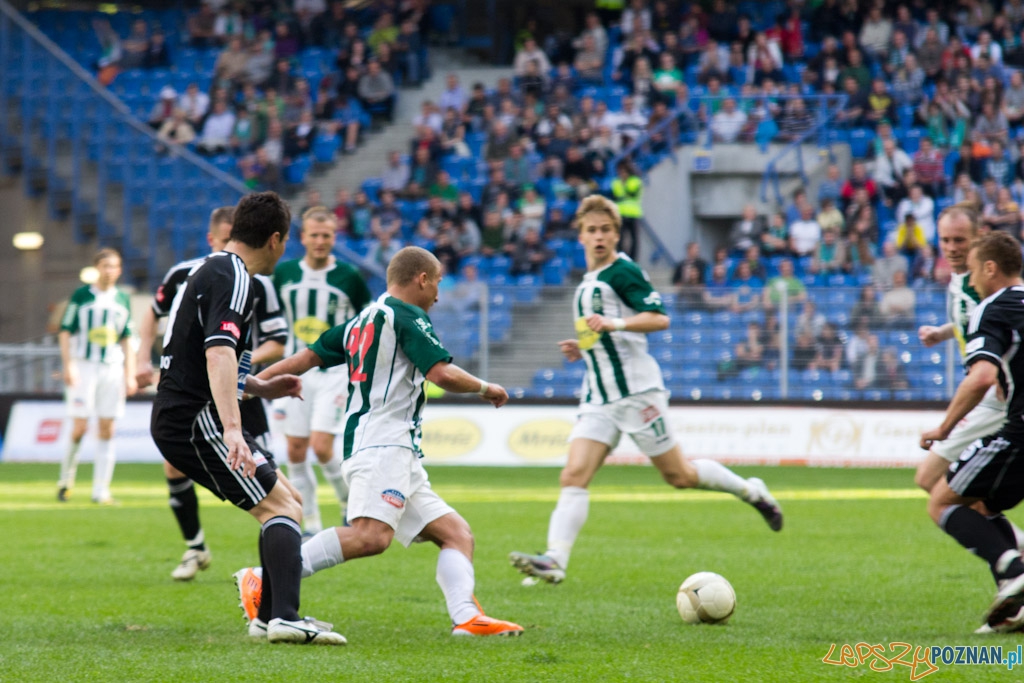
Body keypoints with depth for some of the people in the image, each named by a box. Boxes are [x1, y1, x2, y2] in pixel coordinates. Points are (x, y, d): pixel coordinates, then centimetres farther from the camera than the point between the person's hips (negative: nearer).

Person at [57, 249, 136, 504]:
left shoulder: (123, 300, 11)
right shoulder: (81, 296, 0)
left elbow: (127, 340, 15)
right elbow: (65, 332, 0)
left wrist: (130, 375, 9)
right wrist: (68, 366, -10)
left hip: (113, 368, 3)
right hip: (83, 366, -3)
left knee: (107, 430, -1)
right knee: (80, 428, -9)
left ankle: (101, 490, 2)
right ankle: (66, 480, 11)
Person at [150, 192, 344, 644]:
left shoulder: (212, 272, 19)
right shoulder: (232, 280, -14)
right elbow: (219, 354, -29)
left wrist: (262, 387, 31)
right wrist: (232, 429, -38)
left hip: (179, 417, 10)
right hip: (196, 421, -10)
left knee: (288, 500, 17)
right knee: (282, 509, -16)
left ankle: (270, 616, 16)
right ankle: (285, 619, -31)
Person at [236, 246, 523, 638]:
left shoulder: (361, 321, 24)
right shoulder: (407, 316, -2)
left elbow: (308, 357, 21)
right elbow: (443, 374, -13)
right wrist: (485, 389, 4)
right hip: (382, 445, -11)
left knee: (456, 532, 5)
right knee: (371, 536, -29)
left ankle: (466, 618, -16)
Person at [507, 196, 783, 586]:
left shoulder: (623, 272, -7)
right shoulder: (587, 283, 19)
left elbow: (659, 318, -20)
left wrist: (613, 324, -32)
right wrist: (583, 349, 15)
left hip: (636, 390, -7)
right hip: (599, 399, 7)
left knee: (679, 476, 2)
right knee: (574, 476, -11)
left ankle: (751, 492, 25)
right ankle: (555, 560, -22)